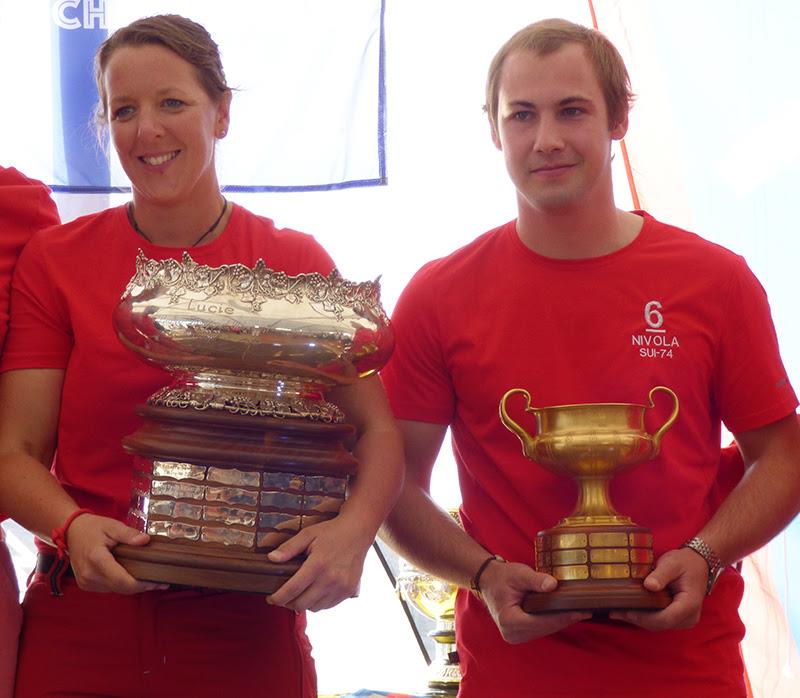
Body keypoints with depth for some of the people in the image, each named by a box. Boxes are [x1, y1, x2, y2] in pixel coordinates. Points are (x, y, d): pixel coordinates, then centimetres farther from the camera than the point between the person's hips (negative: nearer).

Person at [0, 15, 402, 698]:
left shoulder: (294, 263, 1)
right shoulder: (56, 261, 1)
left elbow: (376, 429, -1)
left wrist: (353, 528, -21)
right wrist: (73, 528, -22)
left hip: (244, 641, 0)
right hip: (79, 636, 0)